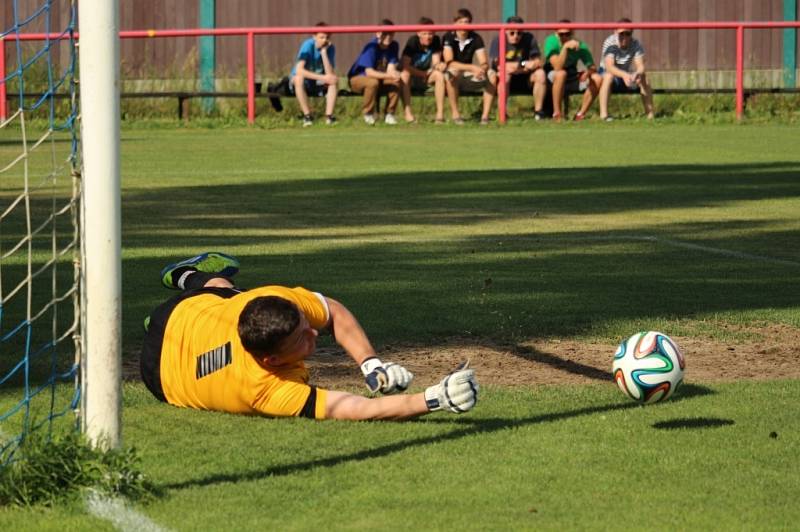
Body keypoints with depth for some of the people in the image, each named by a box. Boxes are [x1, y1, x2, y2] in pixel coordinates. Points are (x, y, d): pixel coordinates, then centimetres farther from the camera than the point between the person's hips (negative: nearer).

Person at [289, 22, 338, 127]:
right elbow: (299, 70, -34)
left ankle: (329, 115, -25)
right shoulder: (308, 45, -22)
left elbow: (330, 74, -22)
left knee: (334, 80, -24)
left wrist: (324, 52, -28)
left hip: (317, 83, 3)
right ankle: (307, 115, -28)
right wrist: (322, 77, -38)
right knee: (299, 78, -36)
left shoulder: (330, 48, -11)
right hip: (304, 82, -3)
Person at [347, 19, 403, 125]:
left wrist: (394, 73, -38)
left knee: (397, 81, -24)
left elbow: (390, 68, -13)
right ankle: (368, 114, -16)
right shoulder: (371, 47, -25)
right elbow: (369, 72, -33)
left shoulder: (394, 46, -8)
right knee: (373, 82, -38)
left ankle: (389, 114, -9)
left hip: (380, 78, 5)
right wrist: (389, 75, -44)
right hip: (358, 78, -5)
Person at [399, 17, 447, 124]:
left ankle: (440, 113, -28)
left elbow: (435, 62, -9)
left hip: (426, 75, 3)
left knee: (440, 74, -26)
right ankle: (407, 113, -39)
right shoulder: (412, 41, -20)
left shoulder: (436, 40, -9)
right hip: (412, 75, -3)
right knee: (405, 74, -37)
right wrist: (424, 74, -20)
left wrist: (438, 66, -34)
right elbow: (405, 66, -25)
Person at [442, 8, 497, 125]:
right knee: (452, 72, -39)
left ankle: (485, 114, -21)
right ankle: (455, 114, -28)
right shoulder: (448, 38, -13)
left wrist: (480, 70, -34)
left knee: (492, 75, -20)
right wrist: (473, 68, -36)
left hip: (468, 76, 4)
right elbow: (449, 63, -25)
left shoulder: (476, 39, -2)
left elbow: (484, 63, -7)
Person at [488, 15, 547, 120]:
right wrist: (524, 65, -22)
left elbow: (538, 62, -10)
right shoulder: (498, 41, -12)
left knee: (540, 73, -23)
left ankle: (538, 111, -17)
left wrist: (514, 67, -22)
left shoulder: (529, 39, -5)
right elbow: (499, 65, -22)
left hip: (523, 79, 3)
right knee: (506, 74, -35)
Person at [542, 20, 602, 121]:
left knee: (597, 79, -17)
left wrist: (588, 72, -33)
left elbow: (593, 67, -9)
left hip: (572, 77, 4)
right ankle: (556, 114, -31)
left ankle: (580, 114, -12)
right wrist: (565, 47, -42)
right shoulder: (551, 41, -20)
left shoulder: (580, 46, -11)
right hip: (552, 78, -4)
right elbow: (557, 68, -32)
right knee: (561, 74, -38)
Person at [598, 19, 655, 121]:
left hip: (627, 76, 3)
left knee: (643, 77, -24)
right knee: (608, 76, -36)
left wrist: (638, 73, -49)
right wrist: (624, 75, -54)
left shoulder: (636, 44, -13)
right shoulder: (610, 43, -22)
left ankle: (650, 113, -24)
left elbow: (640, 66, -24)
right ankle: (603, 114, -38)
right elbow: (609, 67, -35)